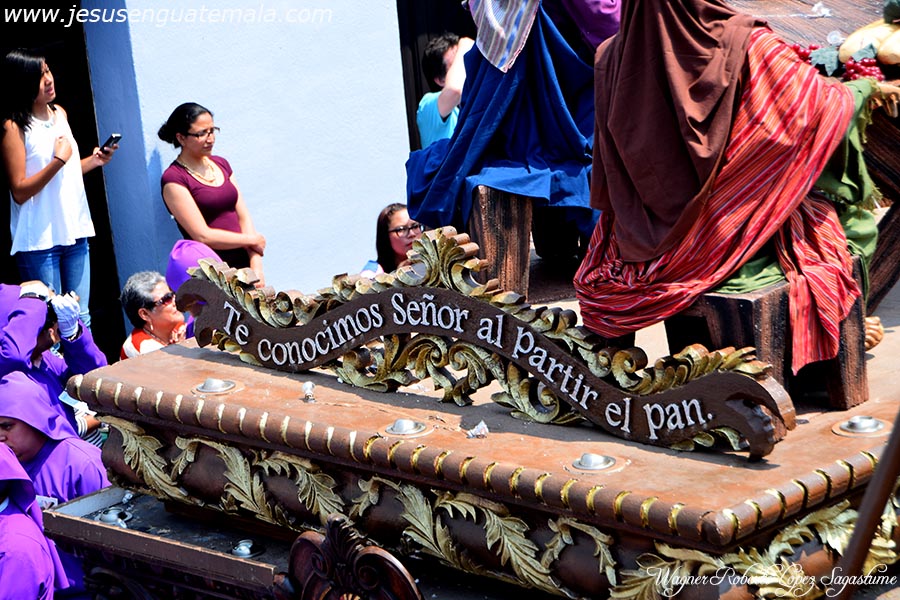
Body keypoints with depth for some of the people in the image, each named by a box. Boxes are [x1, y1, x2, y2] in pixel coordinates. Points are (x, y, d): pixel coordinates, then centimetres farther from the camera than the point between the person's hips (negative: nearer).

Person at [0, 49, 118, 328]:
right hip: (39, 240, -7)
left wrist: (93, 160, 6)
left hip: (74, 232, 7)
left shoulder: (59, 114, 11)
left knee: (82, 321, 9)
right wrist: (58, 161, -20)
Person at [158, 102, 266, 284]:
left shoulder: (221, 164, 15)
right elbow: (203, 236, -10)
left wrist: (256, 266, -3)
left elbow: (243, 217, 10)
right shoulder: (174, 180, -5)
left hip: (244, 263, 5)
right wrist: (252, 240, 0)